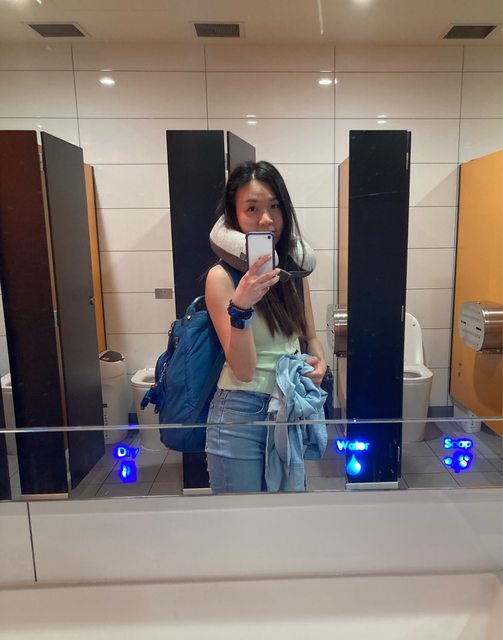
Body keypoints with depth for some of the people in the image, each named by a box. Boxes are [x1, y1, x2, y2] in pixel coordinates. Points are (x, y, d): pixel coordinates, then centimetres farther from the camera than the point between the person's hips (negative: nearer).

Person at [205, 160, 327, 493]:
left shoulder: (293, 269, 2)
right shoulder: (222, 276, -15)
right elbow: (243, 370, -19)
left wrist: (319, 363, -8)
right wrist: (240, 306, -33)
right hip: (241, 414, -5)